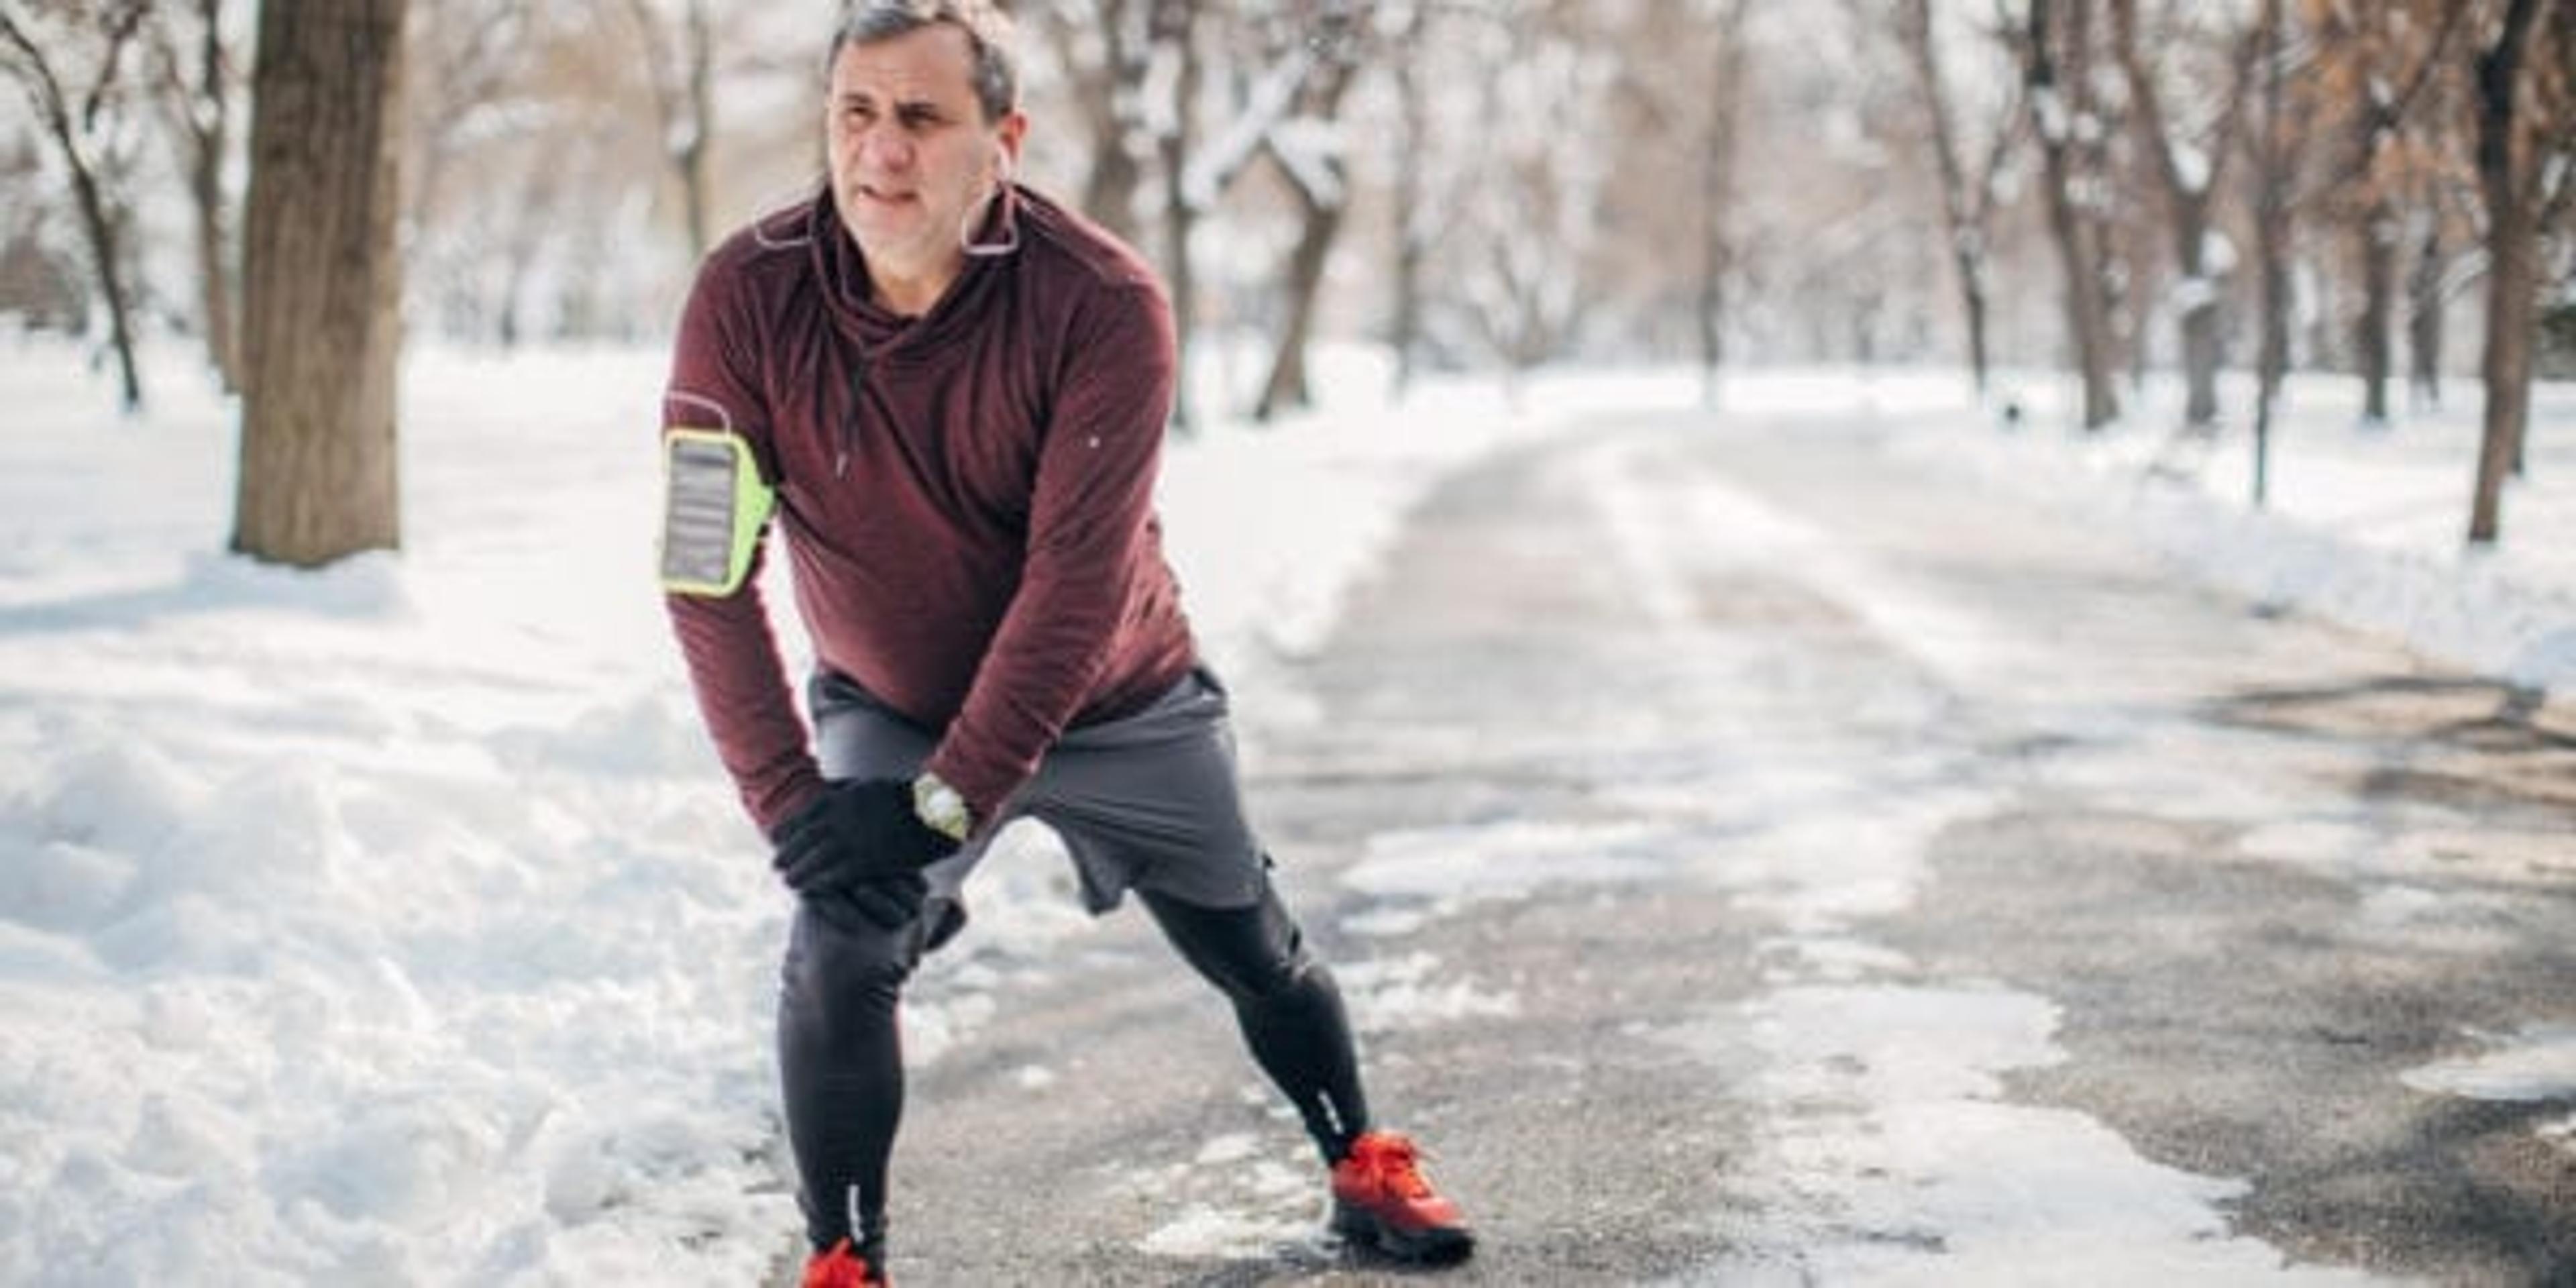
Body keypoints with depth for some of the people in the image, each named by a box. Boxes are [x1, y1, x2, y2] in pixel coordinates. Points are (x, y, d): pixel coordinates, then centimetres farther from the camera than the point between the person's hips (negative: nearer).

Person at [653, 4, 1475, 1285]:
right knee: (839, 957, -20)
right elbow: (709, 577, -21)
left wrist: (945, 803, -32)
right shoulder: (747, 299, -24)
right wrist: (795, 809, -25)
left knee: (1254, 956, 13)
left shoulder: (1104, 304, -29)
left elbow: (1074, 585, -30)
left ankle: (1363, 1167, 40)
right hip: (889, 711, 1)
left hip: (1120, 707, 0)